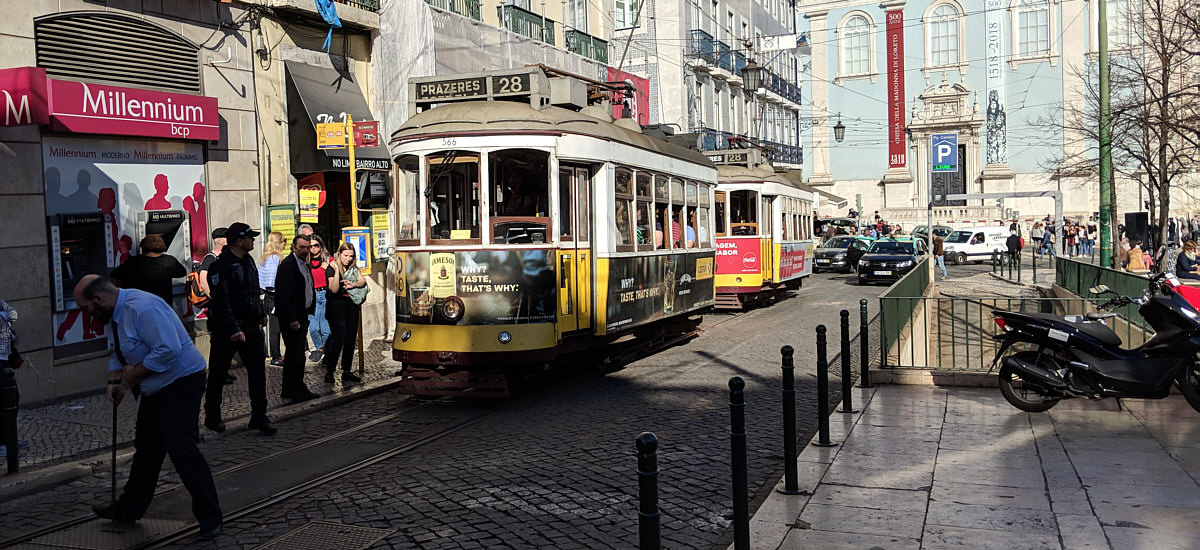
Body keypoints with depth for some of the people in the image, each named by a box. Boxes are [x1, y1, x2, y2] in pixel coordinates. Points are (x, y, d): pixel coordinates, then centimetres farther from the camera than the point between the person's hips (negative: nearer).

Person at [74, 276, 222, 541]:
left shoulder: (142, 308, -24)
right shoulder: (117, 312, 10)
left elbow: (169, 349, -31)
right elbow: (118, 351, 24)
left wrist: (137, 372, -19)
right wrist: (115, 381, 9)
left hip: (180, 383, -11)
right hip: (156, 389, 11)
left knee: (182, 450, -13)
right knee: (147, 448, 20)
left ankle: (210, 520, -4)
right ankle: (128, 509, 36)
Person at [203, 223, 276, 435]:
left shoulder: (248, 262, 12)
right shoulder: (221, 266, -14)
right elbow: (221, 301, -20)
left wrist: (260, 315, 16)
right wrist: (233, 329, -25)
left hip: (251, 327, 7)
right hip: (227, 329, -7)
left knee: (257, 372, 3)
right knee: (218, 374, 8)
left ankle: (259, 417, 8)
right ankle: (212, 417, 21)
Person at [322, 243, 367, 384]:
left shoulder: (353, 268, 12)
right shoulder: (331, 268, -6)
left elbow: (363, 281, 3)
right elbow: (334, 289, -18)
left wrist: (353, 284, -16)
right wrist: (336, 270, -25)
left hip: (352, 305, 6)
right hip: (337, 305, -6)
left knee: (351, 338, 5)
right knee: (339, 338, -13)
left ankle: (347, 371, 12)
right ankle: (329, 371, -6)